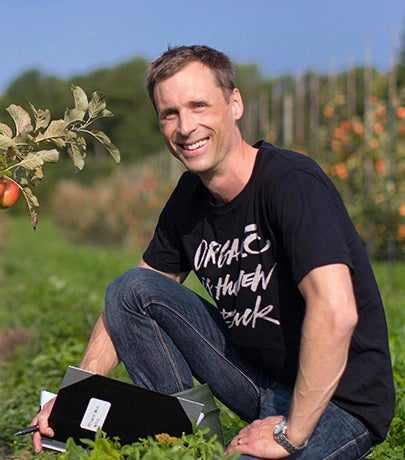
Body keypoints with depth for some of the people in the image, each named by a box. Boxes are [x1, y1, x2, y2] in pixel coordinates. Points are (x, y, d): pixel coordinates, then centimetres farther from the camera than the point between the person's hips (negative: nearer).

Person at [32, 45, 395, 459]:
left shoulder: (292, 183, -22)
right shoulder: (189, 199, 2)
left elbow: (335, 313, -33)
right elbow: (126, 304, 10)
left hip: (338, 401, -7)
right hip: (259, 377, 7)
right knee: (130, 289, 0)